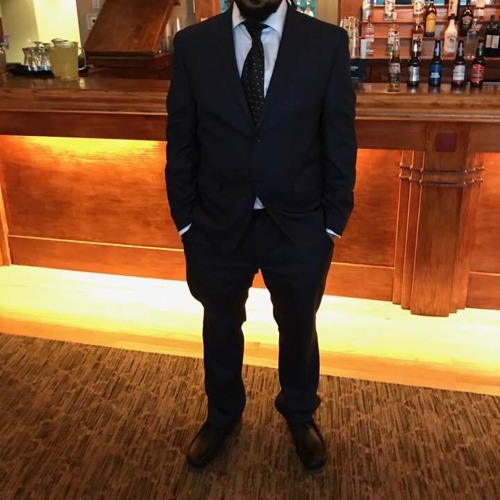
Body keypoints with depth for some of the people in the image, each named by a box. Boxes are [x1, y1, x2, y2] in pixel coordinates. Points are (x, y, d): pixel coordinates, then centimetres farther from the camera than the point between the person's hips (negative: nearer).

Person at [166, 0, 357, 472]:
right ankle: (222, 415, 49)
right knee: (220, 328, 21)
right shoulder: (192, 44, -5)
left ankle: (299, 414, 50)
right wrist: (185, 220, -1)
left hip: (298, 227, 0)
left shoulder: (328, 43, -8)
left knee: (298, 328, 20)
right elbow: (180, 143, 0)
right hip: (218, 225, 1)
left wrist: (333, 222, -4)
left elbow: (340, 144, -4)